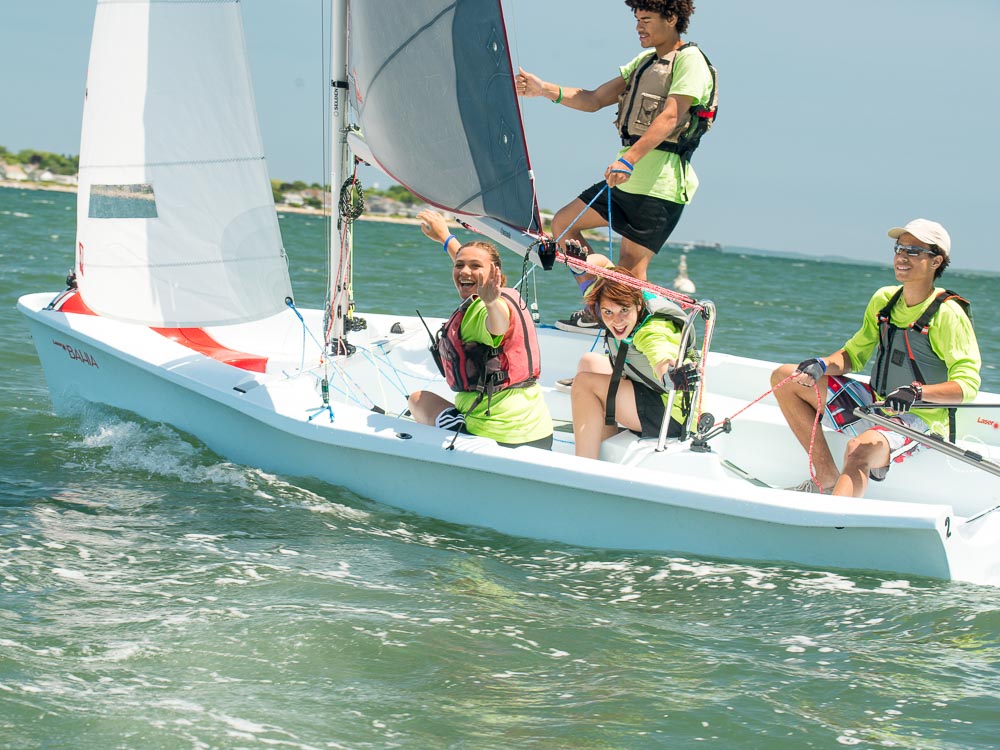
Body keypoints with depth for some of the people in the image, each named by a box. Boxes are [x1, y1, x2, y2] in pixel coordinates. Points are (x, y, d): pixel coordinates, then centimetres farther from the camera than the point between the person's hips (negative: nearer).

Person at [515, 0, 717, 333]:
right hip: (627, 178, 10)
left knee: (630, 270, -12)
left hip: (660, 183, -10)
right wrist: (544, 90, 2)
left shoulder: (690, 60, -9)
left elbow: (670, 118, -22)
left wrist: (630, 158, -35)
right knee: (562, 222, 11)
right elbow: (595, 99, 17)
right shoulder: (645, 61, 20)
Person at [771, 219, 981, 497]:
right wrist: (822, 366, -10)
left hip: (920, 419, -8)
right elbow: (853, 355, 12)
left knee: (860, 449, -40)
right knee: (783, 377, 4)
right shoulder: (884, 300, 5)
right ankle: (827, 479, -4)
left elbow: (967, 384, -20)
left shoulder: (947, 314, -15)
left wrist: (917, 392, -36)